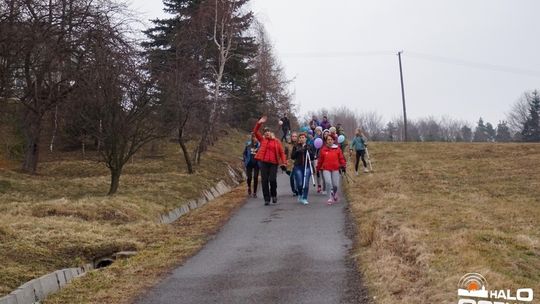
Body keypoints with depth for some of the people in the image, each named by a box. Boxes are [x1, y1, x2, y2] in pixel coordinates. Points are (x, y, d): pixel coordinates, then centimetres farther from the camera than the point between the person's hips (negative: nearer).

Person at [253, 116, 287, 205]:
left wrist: (284, 162, -4)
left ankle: (273, 195, 19)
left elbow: (282, 152, 5)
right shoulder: (262, 140, 11)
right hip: (263, 162, 2)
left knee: (272, 179, -9)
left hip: (274, 163, -2)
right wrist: (259, 123, -7)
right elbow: (255, 132, 3)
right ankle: (266, 199, 8)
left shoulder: (276, 141, 7)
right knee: (264, 180, 1)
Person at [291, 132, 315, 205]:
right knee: (299, 184, -5)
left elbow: (313, 157, 4)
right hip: (298, 167, 0)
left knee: (306, 183, -6)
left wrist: (308, 151, -11)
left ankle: (304, 198, 7)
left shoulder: (309, 147, 8)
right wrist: (297, 151, -11)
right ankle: (300, 195, 24)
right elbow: (292, 156, 4)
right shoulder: (296, 147, 7)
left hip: (307, 167, 0)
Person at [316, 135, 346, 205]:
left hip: (335, 169, 0)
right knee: (328, 183, -17)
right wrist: (318, 168, 17)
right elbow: (320, 159, 13)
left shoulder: (337, 149, 3)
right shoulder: (323, 149, 5)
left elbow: (341, 158, 5)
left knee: (335, 185, 3)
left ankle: (335, 195, 36)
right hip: (326, 169, 0)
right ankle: (330, 198, -5)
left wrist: (343, 165, -4)